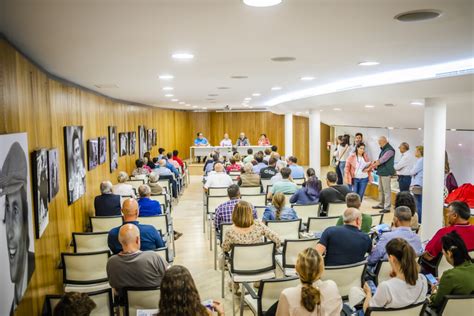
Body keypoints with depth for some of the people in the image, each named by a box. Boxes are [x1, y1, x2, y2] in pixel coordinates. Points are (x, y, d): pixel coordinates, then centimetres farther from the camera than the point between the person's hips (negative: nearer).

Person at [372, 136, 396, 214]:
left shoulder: (390, 150, -15)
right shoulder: (383, 149, 16)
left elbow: (382, 160, -20)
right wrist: (376, 162, -5)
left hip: (386, 173, -10)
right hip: (381, 172, 10)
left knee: (386, 190, -6)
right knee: (381, 189, 17)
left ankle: (387, 207, -2)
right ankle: (381, 204, 28)